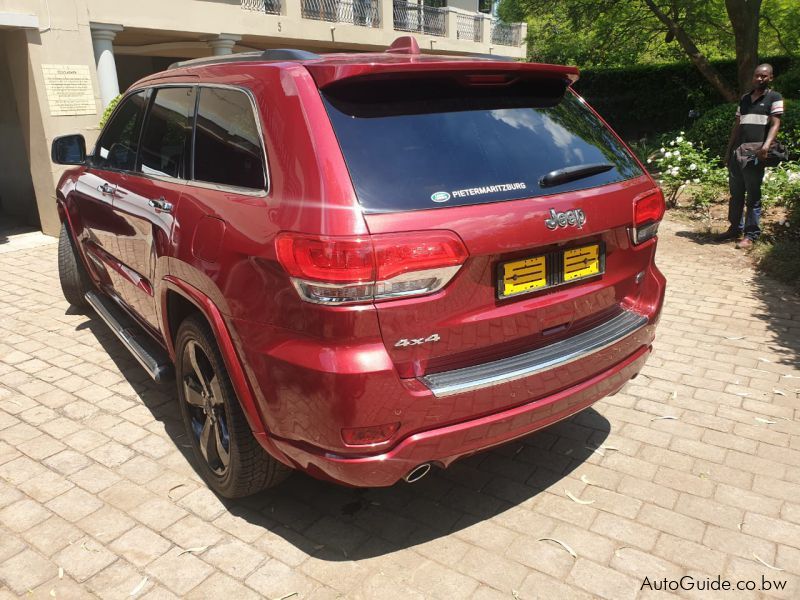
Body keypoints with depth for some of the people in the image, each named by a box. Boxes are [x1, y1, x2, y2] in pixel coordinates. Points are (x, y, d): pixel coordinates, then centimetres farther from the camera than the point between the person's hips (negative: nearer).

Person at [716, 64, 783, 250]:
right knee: (735, 193, 11)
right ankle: (735, 228, 22)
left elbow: (775, 124, -7)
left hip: (755, 155, -6)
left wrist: (766, 146, -23)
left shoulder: (774, 98, 3)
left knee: (753, 196, -4)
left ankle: (751, 235, 0)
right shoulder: (745, 98, 19)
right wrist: (729, 149, 16)